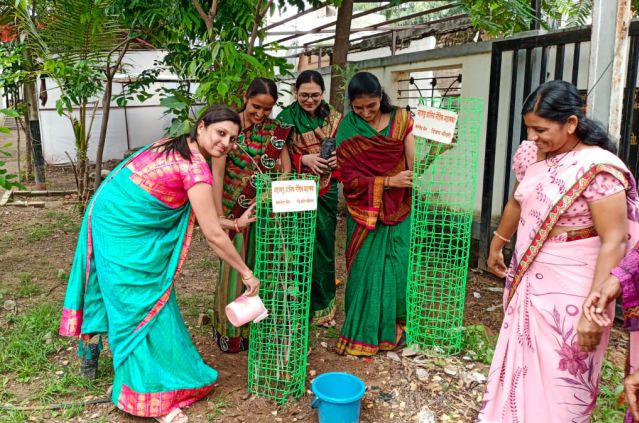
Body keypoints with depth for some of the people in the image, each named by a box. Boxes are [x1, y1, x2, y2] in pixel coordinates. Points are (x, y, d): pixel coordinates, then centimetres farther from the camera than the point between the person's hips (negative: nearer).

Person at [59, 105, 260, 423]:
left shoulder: (171, 145, 6)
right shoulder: (197, 168, -21)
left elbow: (197, 217, 10)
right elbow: (213, 235, -21)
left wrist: (235, 223, 11)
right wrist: (245, 272, -11)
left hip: (110, 216, 9)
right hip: (125, 231, -9)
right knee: (144, 304, -2)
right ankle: (152, 397, 10)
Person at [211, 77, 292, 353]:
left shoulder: (275, 130, 2)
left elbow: (286, 169, 2)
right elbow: (217, 173, -10)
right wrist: (220, 215, -15)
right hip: (236, 211, -3)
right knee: (235, 267, 4)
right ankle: (230, 331, 20)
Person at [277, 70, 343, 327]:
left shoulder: (335, 118, 5)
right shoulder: (286, 118, -3)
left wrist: (339, 159, -10)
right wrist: (303, 159, -20)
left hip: (326, 193, 3)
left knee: (323, 247, 8)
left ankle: (322, 306, 23)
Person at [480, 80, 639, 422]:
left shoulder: (597, 168, -21)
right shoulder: (532, 153, 0)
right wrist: (497, 245, 28)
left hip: (570, 289, -6)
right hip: (527, 280, 7)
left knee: (561, 373, 8)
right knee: (519, 361, 20)